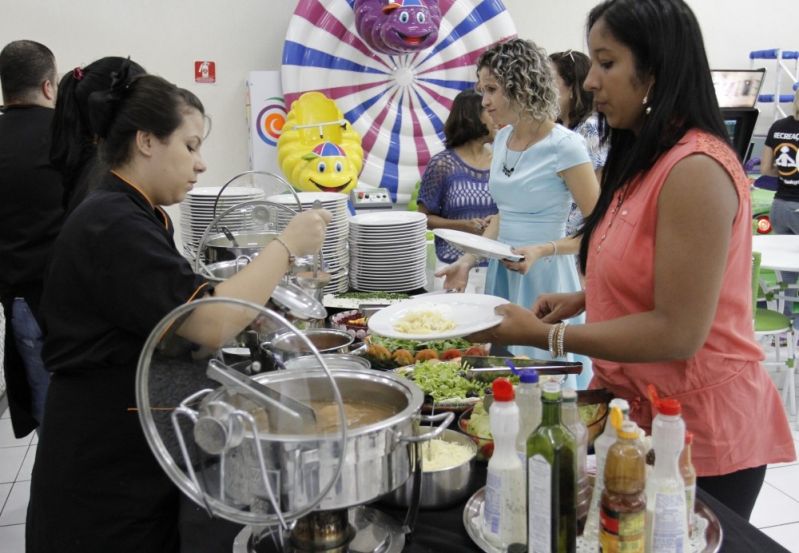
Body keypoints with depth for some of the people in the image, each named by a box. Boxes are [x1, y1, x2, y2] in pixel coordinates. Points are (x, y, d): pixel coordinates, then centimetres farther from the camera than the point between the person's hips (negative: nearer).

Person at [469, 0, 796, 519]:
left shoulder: (695, 169, -21)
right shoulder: (645, 159, 9)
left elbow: (678, 332, -23)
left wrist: (542, 334, -20)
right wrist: (584, 298, 5)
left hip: (700, 433, -9)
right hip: (642, 416, 9)